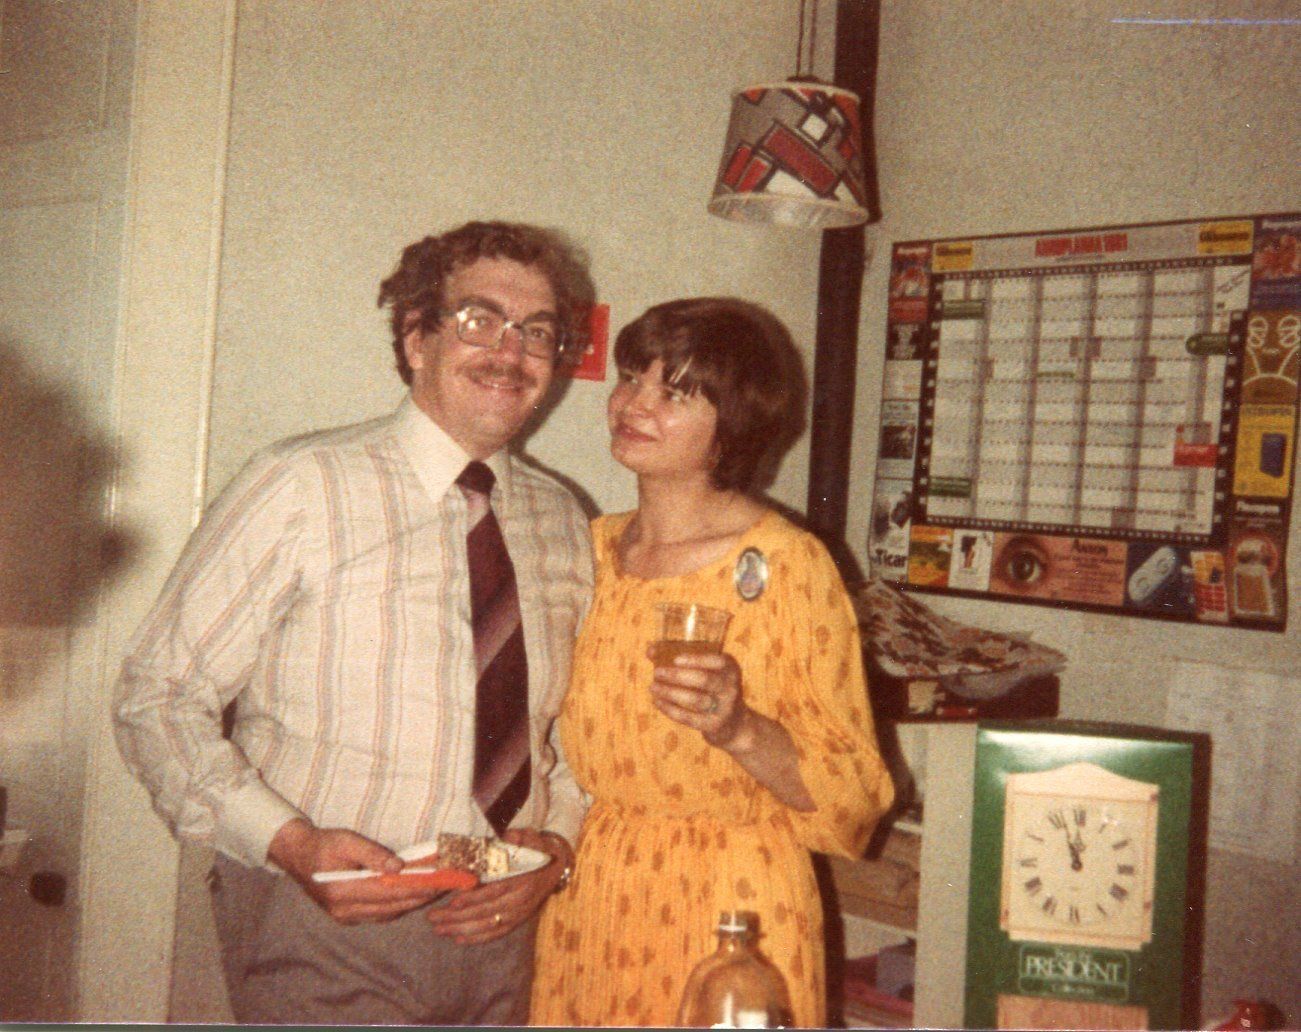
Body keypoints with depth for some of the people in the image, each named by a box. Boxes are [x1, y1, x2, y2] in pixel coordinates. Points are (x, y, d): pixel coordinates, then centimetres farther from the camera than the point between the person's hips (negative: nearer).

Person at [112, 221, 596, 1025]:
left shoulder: (563, 522, 6)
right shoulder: (302, 489, -11)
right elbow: (157, 699, -10)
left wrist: (558, 842, -5)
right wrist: (290, 843, -21)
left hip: (501, 928, 5)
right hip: (325, 932, -4)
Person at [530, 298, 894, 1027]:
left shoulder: (785, 564, -14)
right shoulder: (592, 550, 3)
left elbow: (851, 793, -13)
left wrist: (740, 729, -27)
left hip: (728, 910, -5)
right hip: (583, 902, 5)